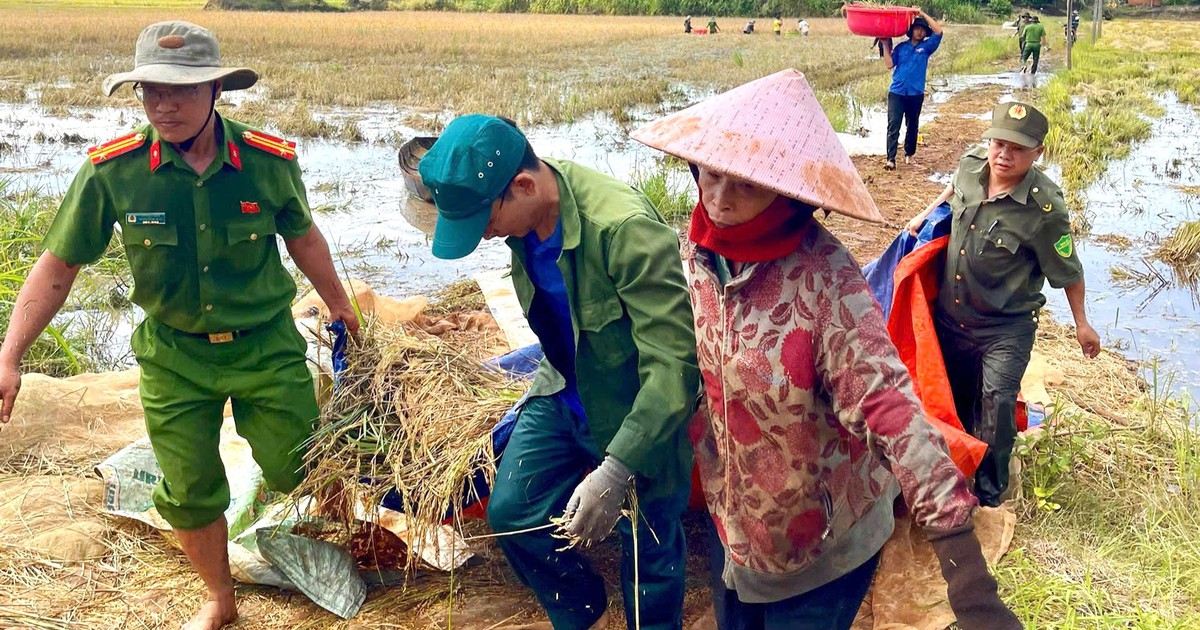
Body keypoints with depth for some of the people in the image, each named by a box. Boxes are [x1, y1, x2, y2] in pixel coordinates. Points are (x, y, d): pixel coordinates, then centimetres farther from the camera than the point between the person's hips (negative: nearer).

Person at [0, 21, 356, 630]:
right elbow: (57, 266, -7)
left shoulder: (269, 161, -16)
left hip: (267, 345, 0)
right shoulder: (111, 171, -17)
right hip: (173, 356, 1)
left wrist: (339, 305, 17)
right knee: (191, 491, 10)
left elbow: (303, 236, 4)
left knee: (299, 472, 5)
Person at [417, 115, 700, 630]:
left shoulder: (624, 228, -36)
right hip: (563, 393, 7)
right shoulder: (527, 218, -12)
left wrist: (616, 472, -39)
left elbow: (674, 362, -36)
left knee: (649, 549, 10)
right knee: (511, 511, 11)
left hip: (643, 413, -7)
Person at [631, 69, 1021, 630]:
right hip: (730, 520, 5)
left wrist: (964, 568, -40)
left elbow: (887, 404, -35)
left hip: (823, 542, -5)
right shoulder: (696, 251, -10)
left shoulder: (823, 277, -28)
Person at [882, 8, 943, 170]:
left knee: (912, 126, 13)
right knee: (893, 126, -11)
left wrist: (923, 14, -12)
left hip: (916, 93, 1)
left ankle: (909, 154, 31)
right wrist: (886, 45, -6)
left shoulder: (926, 47, 3)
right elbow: (889, 64, -1)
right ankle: (891, 159, -16)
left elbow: (938, 31, -12)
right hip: (896, 92, -1)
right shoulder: (901, 47, 6)